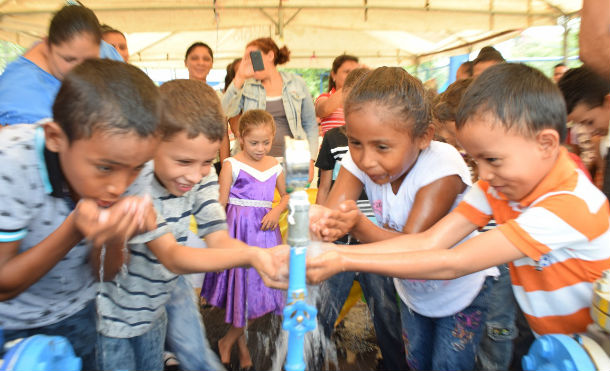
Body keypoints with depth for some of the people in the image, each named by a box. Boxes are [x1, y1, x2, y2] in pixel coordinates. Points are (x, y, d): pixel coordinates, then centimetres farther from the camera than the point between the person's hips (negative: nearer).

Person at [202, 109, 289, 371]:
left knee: (259, 288, 6)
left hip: (264, 230, 4)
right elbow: (220, 204, -6)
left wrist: (277, 210, -3)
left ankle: (227, 341, 27)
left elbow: (286, 195, 18)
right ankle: (241, 346, 26)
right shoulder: (231, 165, -6)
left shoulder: (275, 166, 6)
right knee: (241, 288, 1)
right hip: (238, 230, -4)